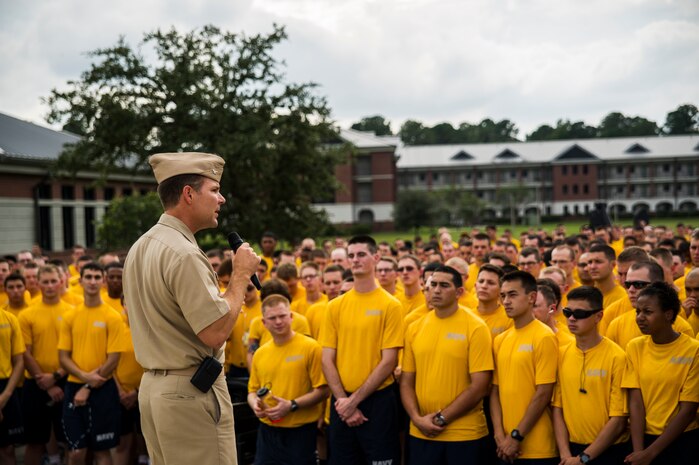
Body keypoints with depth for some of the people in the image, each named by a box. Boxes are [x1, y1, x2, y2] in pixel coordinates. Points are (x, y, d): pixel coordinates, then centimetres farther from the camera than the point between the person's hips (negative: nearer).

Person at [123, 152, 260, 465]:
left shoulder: (140, 249, 11)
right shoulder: (183, 254, -19)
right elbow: (216, 333, -22)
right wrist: (242, 275, -12)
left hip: (152, 386, 10)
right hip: (191, 392, -10)